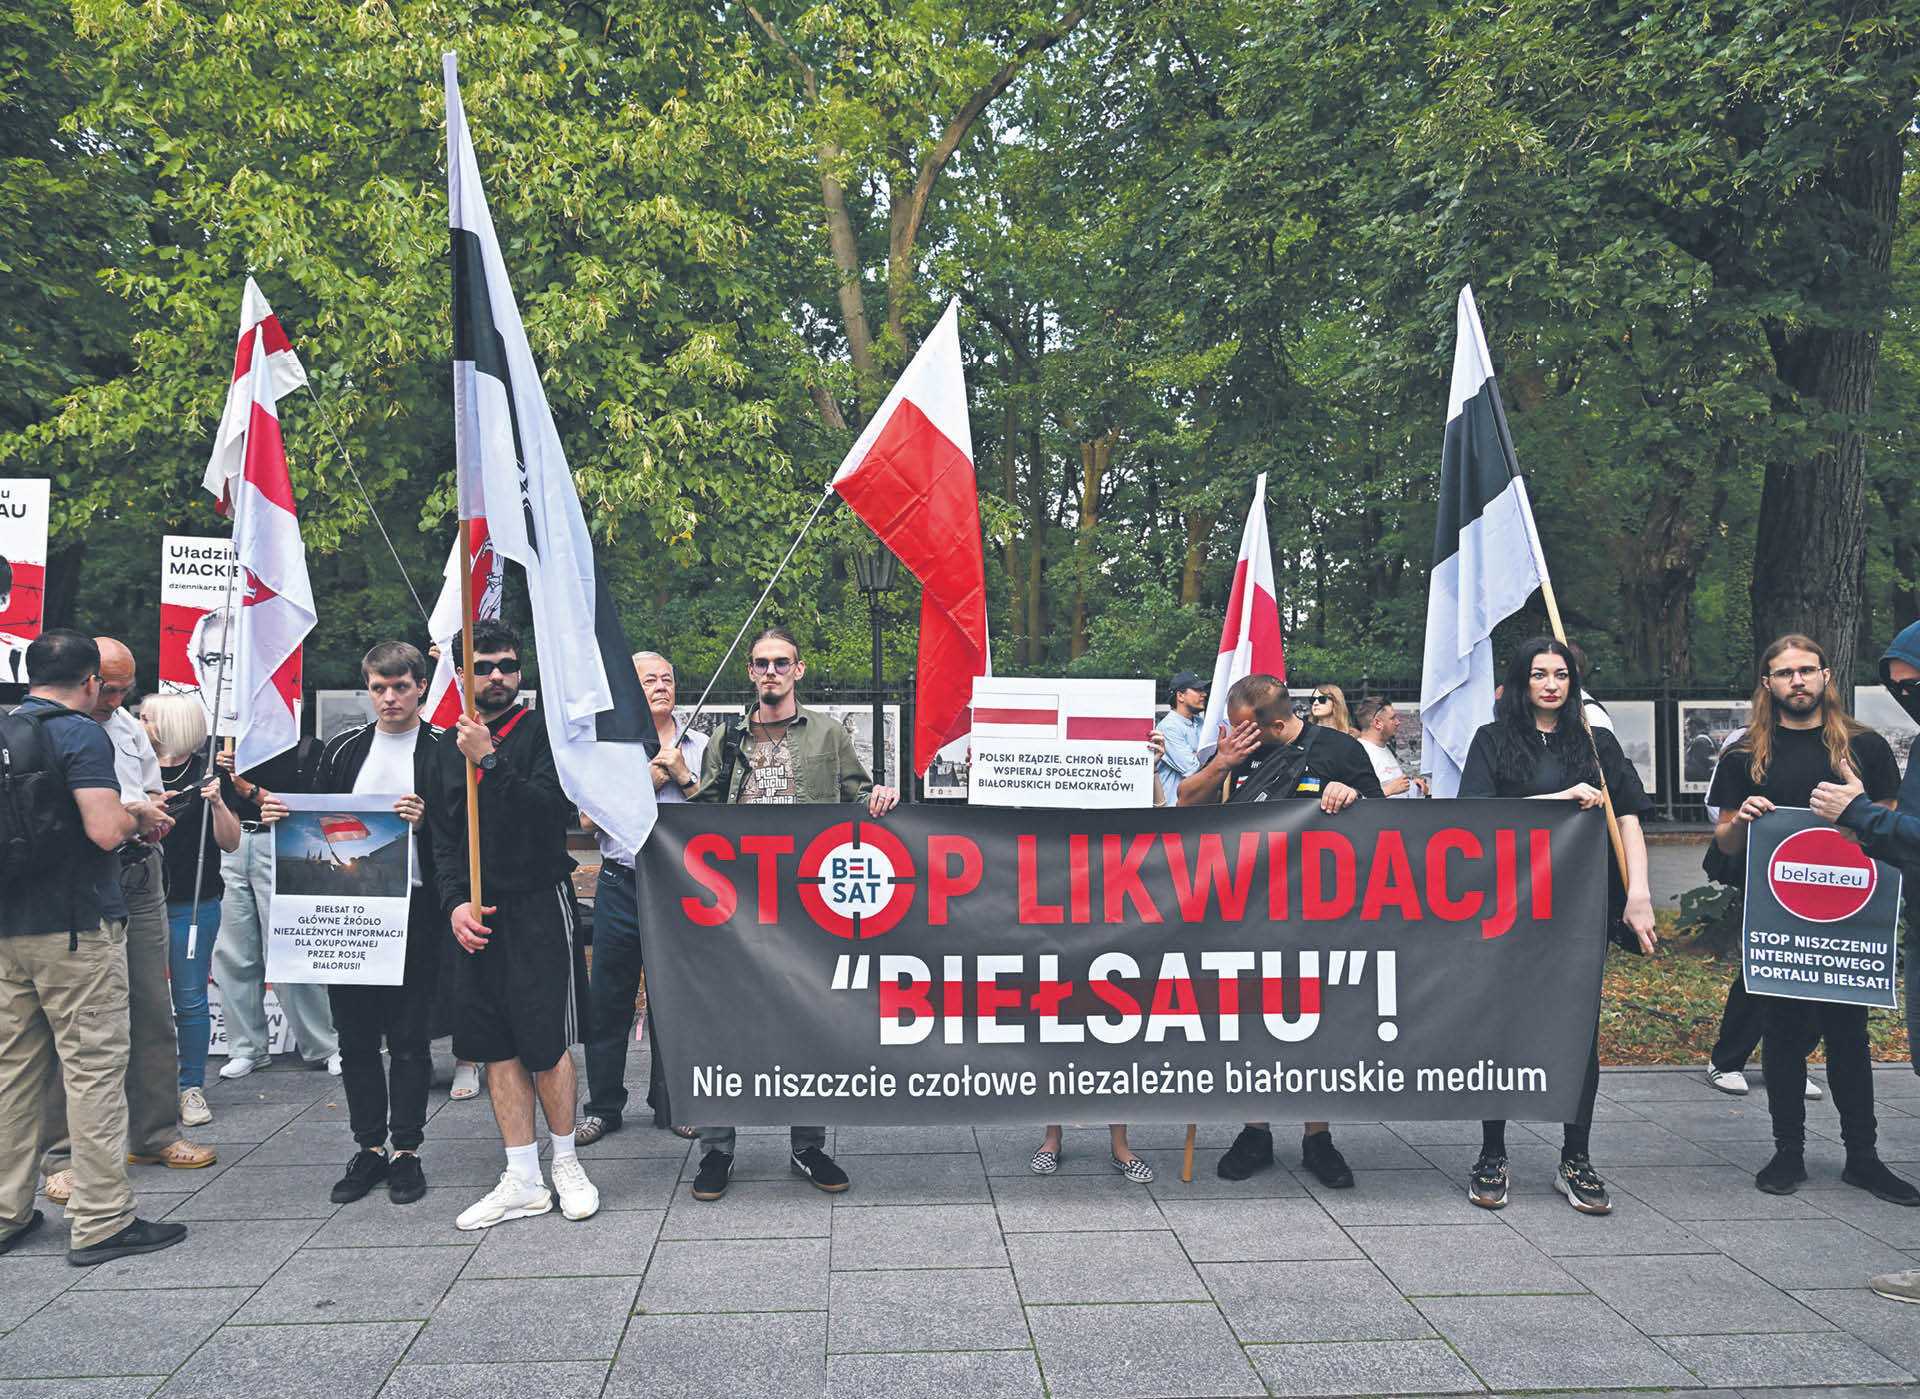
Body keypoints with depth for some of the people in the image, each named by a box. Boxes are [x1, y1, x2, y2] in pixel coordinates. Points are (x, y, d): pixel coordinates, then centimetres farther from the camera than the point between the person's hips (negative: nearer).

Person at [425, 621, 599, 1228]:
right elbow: (442, 837, 11)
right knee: (496, 1047, 7)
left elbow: (554, 810, -18)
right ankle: (523, 1181, 16)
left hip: (539, 905, -5)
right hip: (475, 914, 5)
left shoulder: (543, 732, -3)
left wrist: (490, 762, -22)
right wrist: (455, 902, -3)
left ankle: (566, 1161, 19)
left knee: (547, 1042, -1)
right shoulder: (448, 745, 12)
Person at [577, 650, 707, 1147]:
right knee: (609, 999, 4)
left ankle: (671, 1105, 20)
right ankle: (603, 1106, 16)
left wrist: (685, 778, -10)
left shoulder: (699, 746, 8)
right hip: (621, 886, -1)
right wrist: (645, 783, -11)